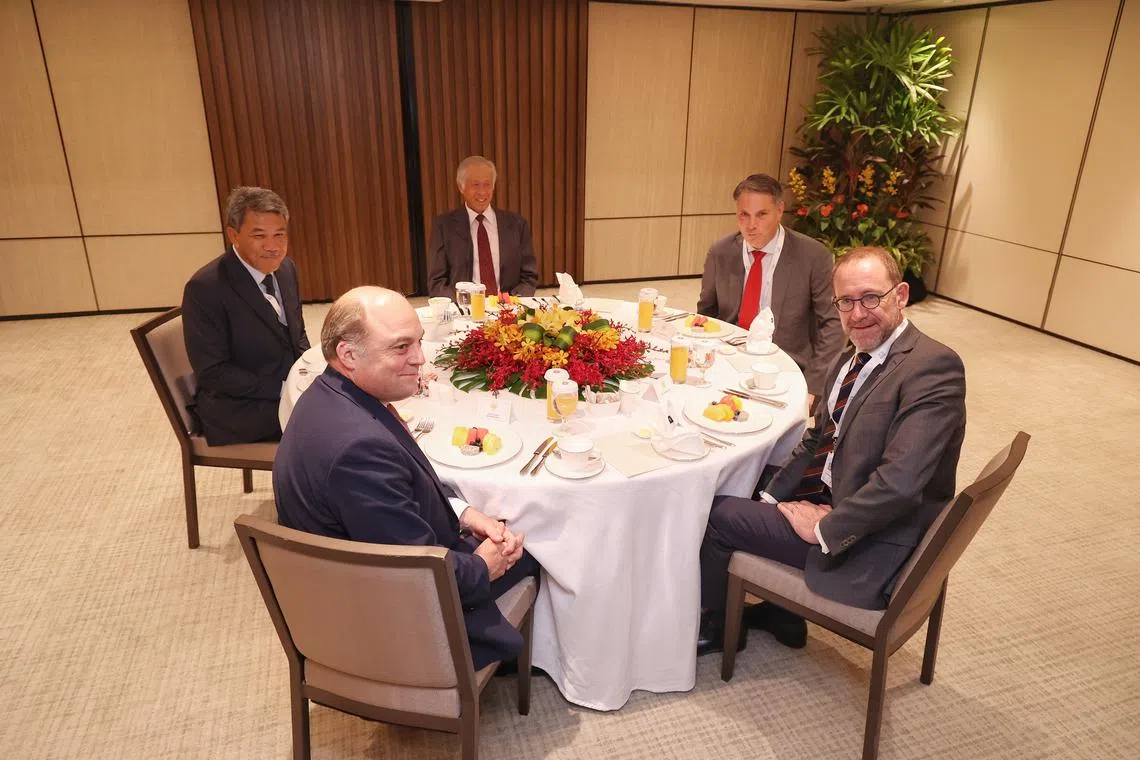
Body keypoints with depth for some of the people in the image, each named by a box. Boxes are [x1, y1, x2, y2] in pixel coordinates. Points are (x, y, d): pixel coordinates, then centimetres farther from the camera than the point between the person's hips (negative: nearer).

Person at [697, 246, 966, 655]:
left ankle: (716, 627, 22)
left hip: (870, 550, -9)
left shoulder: (934, 366, -23)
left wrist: (824, 528, -19)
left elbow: (898, 483, -31)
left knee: (715, 514, -7)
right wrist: (771, 496, 2)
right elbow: (817, 440, 14)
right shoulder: (850, 360, 6)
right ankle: (783, 614, 28)